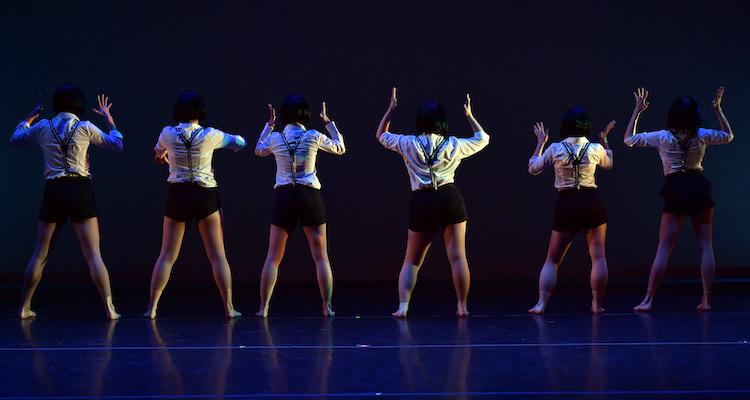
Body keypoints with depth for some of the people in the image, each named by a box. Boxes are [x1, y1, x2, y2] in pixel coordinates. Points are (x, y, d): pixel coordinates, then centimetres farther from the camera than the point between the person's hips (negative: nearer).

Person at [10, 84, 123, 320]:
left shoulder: (43, 127, 4)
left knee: (39, 255, 13)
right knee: (93, 255, -2)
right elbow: (117, 144, 10)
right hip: (80, 191, -2)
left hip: (53, 192, 2)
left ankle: (25, 307, 18)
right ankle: (109, 307, -8)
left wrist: (32, 116, 33)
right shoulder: (85, 128, -2)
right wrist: (108, 118, 20)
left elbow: (15, 138, 22)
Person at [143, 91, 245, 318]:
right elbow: (239, 143, 9)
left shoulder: (168, 134, -3)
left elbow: (158, 150, 21)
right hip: (206, 196, -1)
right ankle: (228, 307, 5)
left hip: (177, 196, 1)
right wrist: (235, 138, 32)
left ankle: (152, 307, 6)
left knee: (167, 255, 8)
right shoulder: (210, 135, -7)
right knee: (217, 255, 6)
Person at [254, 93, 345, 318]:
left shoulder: (275, 138, 0)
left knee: (273, 257, 8)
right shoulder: (314, 137, -5)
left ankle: (263, 307, 4)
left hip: (284, 197, 1)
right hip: (310, 197, -1)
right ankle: (327, 306, 2)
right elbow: (340, 148, 12)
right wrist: (328, 122, 18)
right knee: (320, 256, 6)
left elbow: (259, 150, 24)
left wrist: (269, 124, 27)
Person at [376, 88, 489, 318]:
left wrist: (391, 109, 22)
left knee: (412, 260, 10)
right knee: (457, 256, 5)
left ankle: (403, 305, -1)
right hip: (451, 199, 0)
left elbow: (381, 135, 20)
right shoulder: (453, 145, 3)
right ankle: (462, 306, 9)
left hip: (422, 203, 0)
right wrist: (470, 116, 27)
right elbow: (483, 139, 21)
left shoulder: (408, 144, 2)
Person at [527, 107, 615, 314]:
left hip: (566, 204, 0)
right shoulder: (596, 149, 0)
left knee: (552, 260, 7)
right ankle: (597, 304, 9)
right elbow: (608, 164, 23)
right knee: (598, 256, 9)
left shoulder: (555, 149, -4)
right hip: (593, 202, 0)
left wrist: (540, 143, 19)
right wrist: (604, 140, 29)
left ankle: (541, 303, -1)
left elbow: (533, 168, 12)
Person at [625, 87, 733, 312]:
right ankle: (707, 299, 4)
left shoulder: (662, 137, -7)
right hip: (700, 187, 2)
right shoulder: (701, 135, -1)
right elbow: (728, 136, 18)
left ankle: (648, 300, -2)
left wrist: (637, 111, 7)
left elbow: (628, 139, 5)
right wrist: (718, 110, 18)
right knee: (705, 245, 6)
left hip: (676, 190, -2)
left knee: (664, 247, 0)